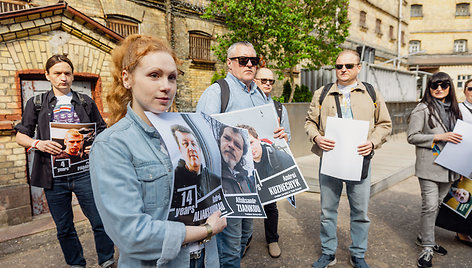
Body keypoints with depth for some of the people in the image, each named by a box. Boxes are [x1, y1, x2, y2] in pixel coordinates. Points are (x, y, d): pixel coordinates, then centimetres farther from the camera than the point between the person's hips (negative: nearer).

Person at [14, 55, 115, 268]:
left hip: (84, 172, -1)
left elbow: (102, 131, 11)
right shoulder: (37, 103, 8)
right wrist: (38, 143, -13)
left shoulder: (86, 102, 8)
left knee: (100, 222, 2)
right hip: (54, 176, 1)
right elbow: (20, 136, 9)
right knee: (64, 228, 14)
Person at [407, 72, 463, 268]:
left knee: (438, 204, 13)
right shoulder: (423, 109, -6)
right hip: (429, 166, -6)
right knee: (430, 205, -7)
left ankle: (424, 237, 29)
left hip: (449, 167, 6)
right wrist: (439, 137, -17)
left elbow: (457, 135, 24)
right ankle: (427, 247, 6)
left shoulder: (453, 108, 14)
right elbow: (412, 137, -10)